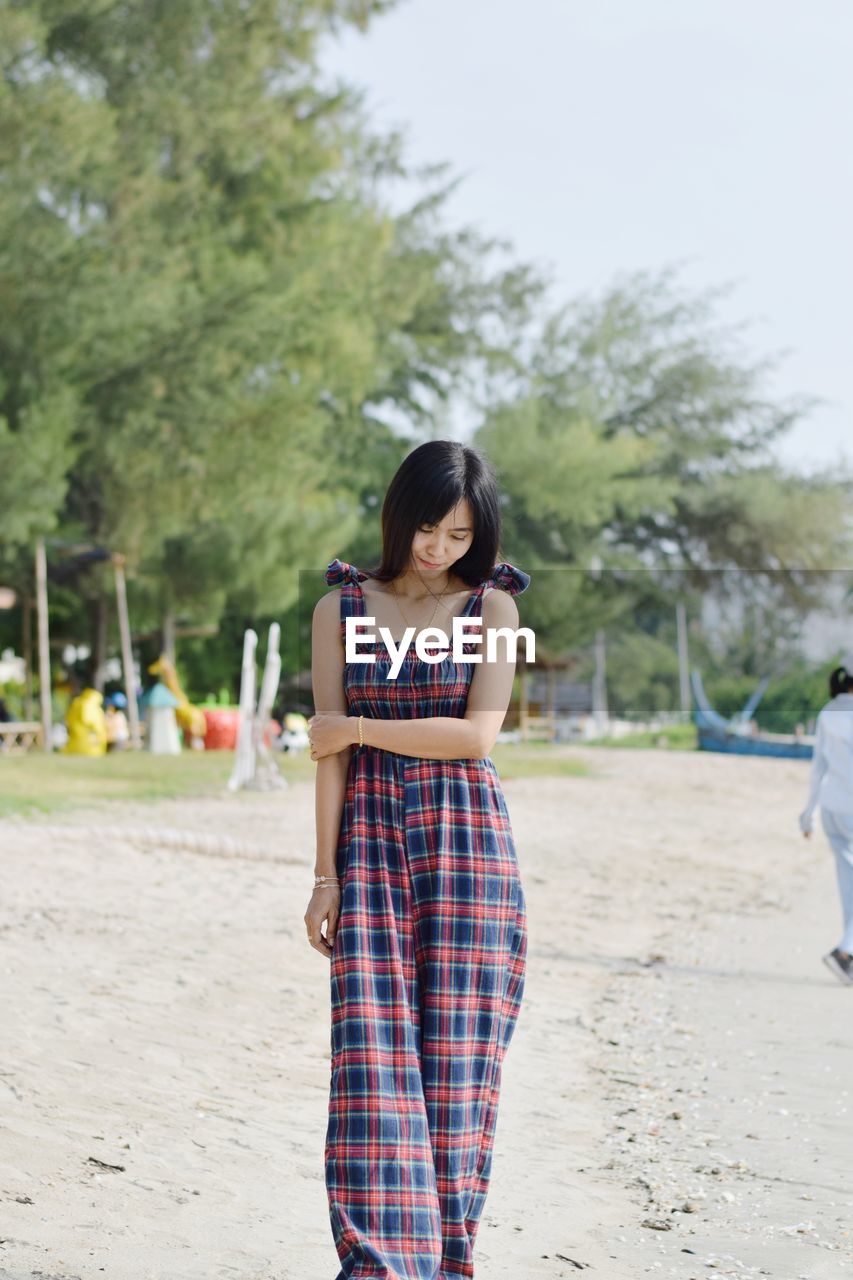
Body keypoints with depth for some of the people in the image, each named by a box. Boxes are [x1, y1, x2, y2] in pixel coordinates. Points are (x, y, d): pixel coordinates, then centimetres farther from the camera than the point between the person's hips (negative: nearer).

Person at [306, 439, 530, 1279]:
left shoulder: (491, 606, 3)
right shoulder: (342, 610, 7)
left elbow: (477, 735, -8)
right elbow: (330, 752, 3)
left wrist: (359, 726, -4)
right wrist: (326, 875, -2)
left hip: (466, 843, -1)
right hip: (371, 844, 1)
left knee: (456, 1058, -1)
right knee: (372, 1061, -7)